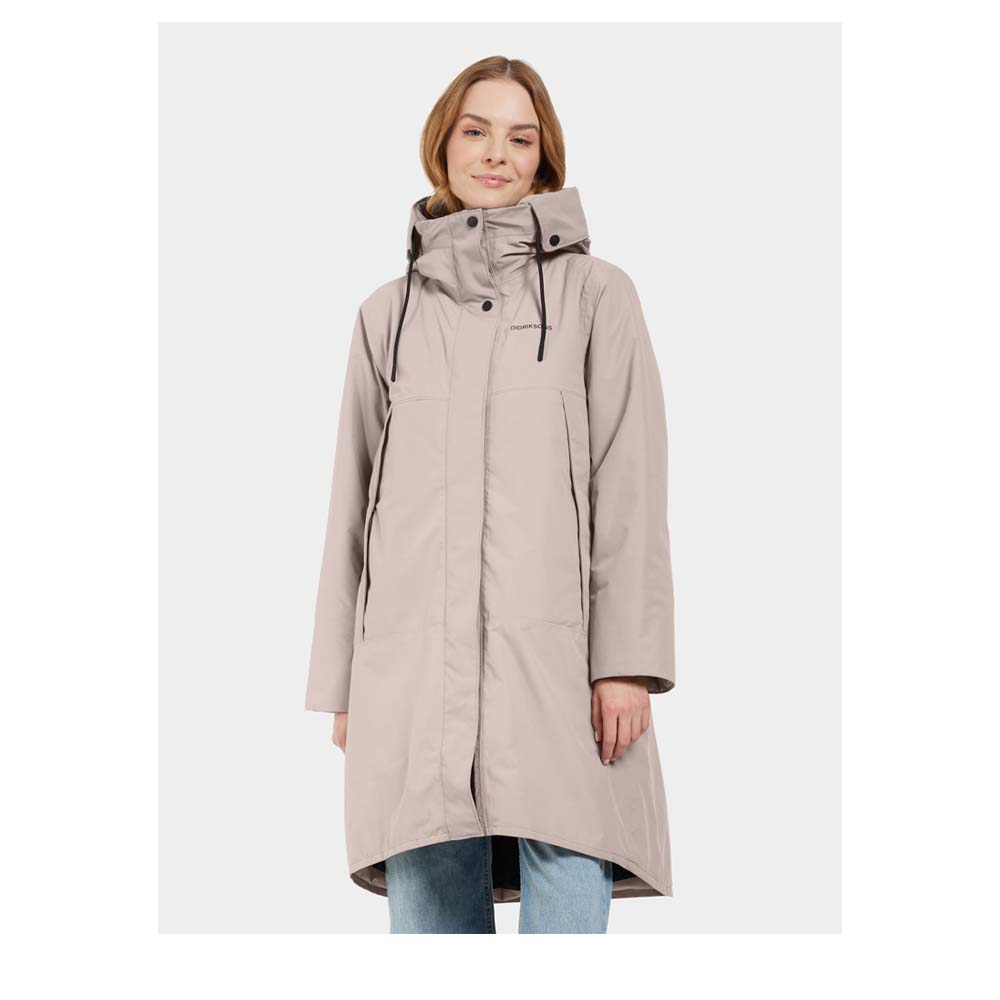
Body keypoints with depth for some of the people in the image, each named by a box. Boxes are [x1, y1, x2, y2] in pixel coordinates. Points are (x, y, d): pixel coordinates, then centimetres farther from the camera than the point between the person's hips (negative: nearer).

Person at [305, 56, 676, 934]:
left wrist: (627, 659, -7)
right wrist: (341, 683, 12)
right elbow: (355, 501, 16)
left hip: (555, 653, -2)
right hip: (417, 656, 3)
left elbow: (631, 487, 2)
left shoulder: (595, 293, 9)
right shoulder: (389, 311, 17)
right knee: (431, 916, 4)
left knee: (567, 914, -5)